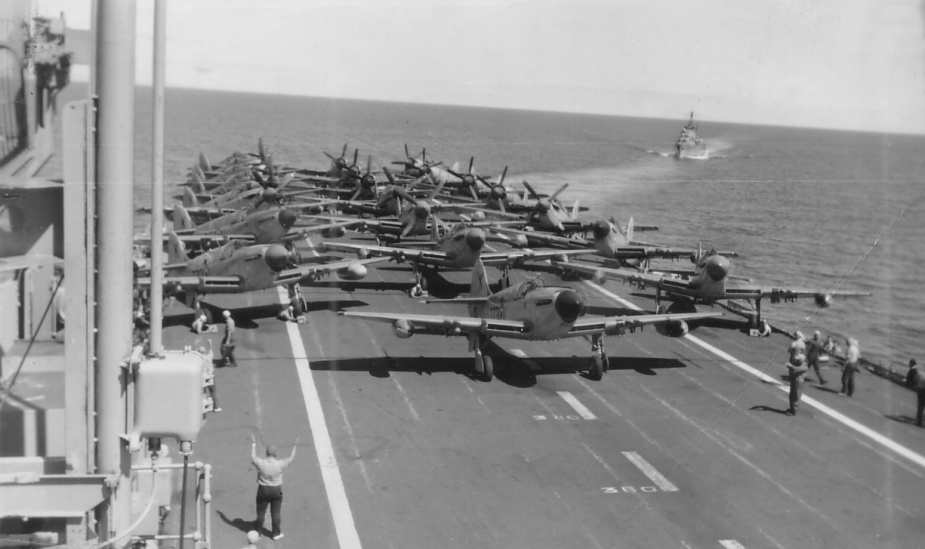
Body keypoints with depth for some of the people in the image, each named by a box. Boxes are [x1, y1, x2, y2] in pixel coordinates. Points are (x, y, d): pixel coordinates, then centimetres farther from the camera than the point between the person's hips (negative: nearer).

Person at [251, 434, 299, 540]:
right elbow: (290, 459, -3)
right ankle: (276, 533, 24)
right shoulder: (279, 464, -20)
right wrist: (294, 446, 8)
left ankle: (257, 532, 27)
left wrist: (253, 444, 14)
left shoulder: (261, 463, -18)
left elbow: (253, 458, 4)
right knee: (275, 513, 13)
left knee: (260, 512, 15)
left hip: (263, 490, 1)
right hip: (276, 491, -1)